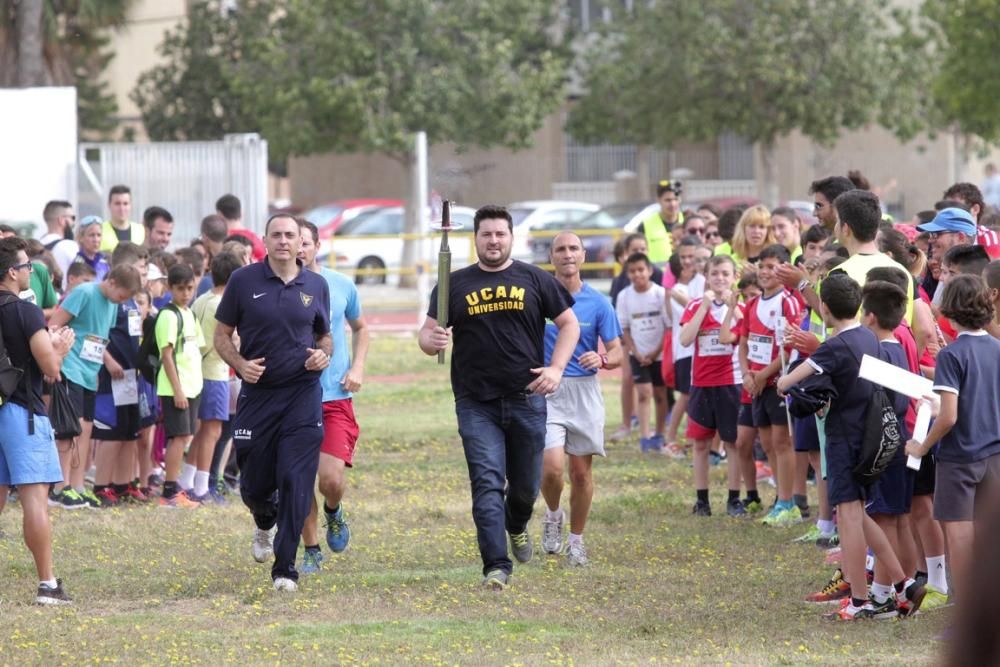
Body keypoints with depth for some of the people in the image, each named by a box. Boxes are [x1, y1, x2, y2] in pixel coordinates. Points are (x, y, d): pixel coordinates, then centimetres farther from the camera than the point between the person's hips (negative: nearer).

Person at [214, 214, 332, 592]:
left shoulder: (316, 286, 5)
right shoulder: (243, 281, -1)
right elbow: (222, 334, 6)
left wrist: (324, 354, -5)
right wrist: (240, 363, -12)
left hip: (303, 394, 0)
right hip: (257, 393, 0)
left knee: (295, 481, -10)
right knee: (254, 482, 8)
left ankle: (285, 568, -5)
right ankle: (265, 525, 45)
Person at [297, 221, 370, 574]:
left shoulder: (342, 286, 3)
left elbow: (360, 328, 20)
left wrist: (357, 368, 7)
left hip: (335, 397, 0)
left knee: (331, 478, -12)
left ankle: (333, 512, 23)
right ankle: (311, 550, 19)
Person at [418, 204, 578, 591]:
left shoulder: (536, 280, 6)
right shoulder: (456, 285, 7)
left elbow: (568, 324, 11)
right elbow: (427, 333, 8)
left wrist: (556, 368, -4)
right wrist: (432, 341, -17)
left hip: (526, 399, 1)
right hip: (476, 405, -1)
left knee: (525, 485, 11)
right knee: (487, 484, -12)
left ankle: (517, 527, 45)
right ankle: (496, 566, -15)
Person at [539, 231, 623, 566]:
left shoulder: (598, 303, 2)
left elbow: (617, 353, 2)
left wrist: (601, 359, -19)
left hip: (585, 391, 2)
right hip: (546, 391, -2)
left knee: (581, 470, 4)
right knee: (551, 467, -16)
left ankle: (576, 539, 20)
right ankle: (553, 515, 14)